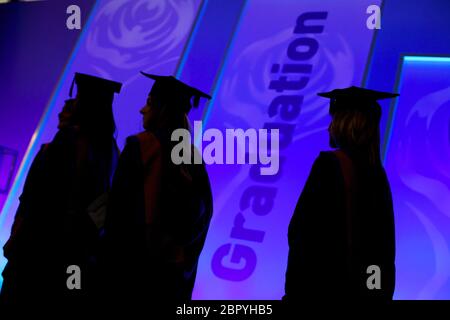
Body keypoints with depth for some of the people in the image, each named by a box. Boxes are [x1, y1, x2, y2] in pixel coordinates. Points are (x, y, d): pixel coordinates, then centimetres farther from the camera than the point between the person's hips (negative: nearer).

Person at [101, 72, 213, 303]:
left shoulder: (140, 145, -10)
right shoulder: (193, 155, 6)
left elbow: (120, 205, -11)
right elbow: (204, 211, 7)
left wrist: (111, 254, -4)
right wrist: (186, 256, 12)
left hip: (135, 257, -5)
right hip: (176, 263, 5)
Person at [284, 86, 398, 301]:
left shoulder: (329, 164, -14)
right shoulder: (377, 172, 7)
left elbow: (305, 228, -16)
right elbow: (385, 239, 13)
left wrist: (295, 289, -11)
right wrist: (383, 288, 20)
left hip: (328, 284, -7)